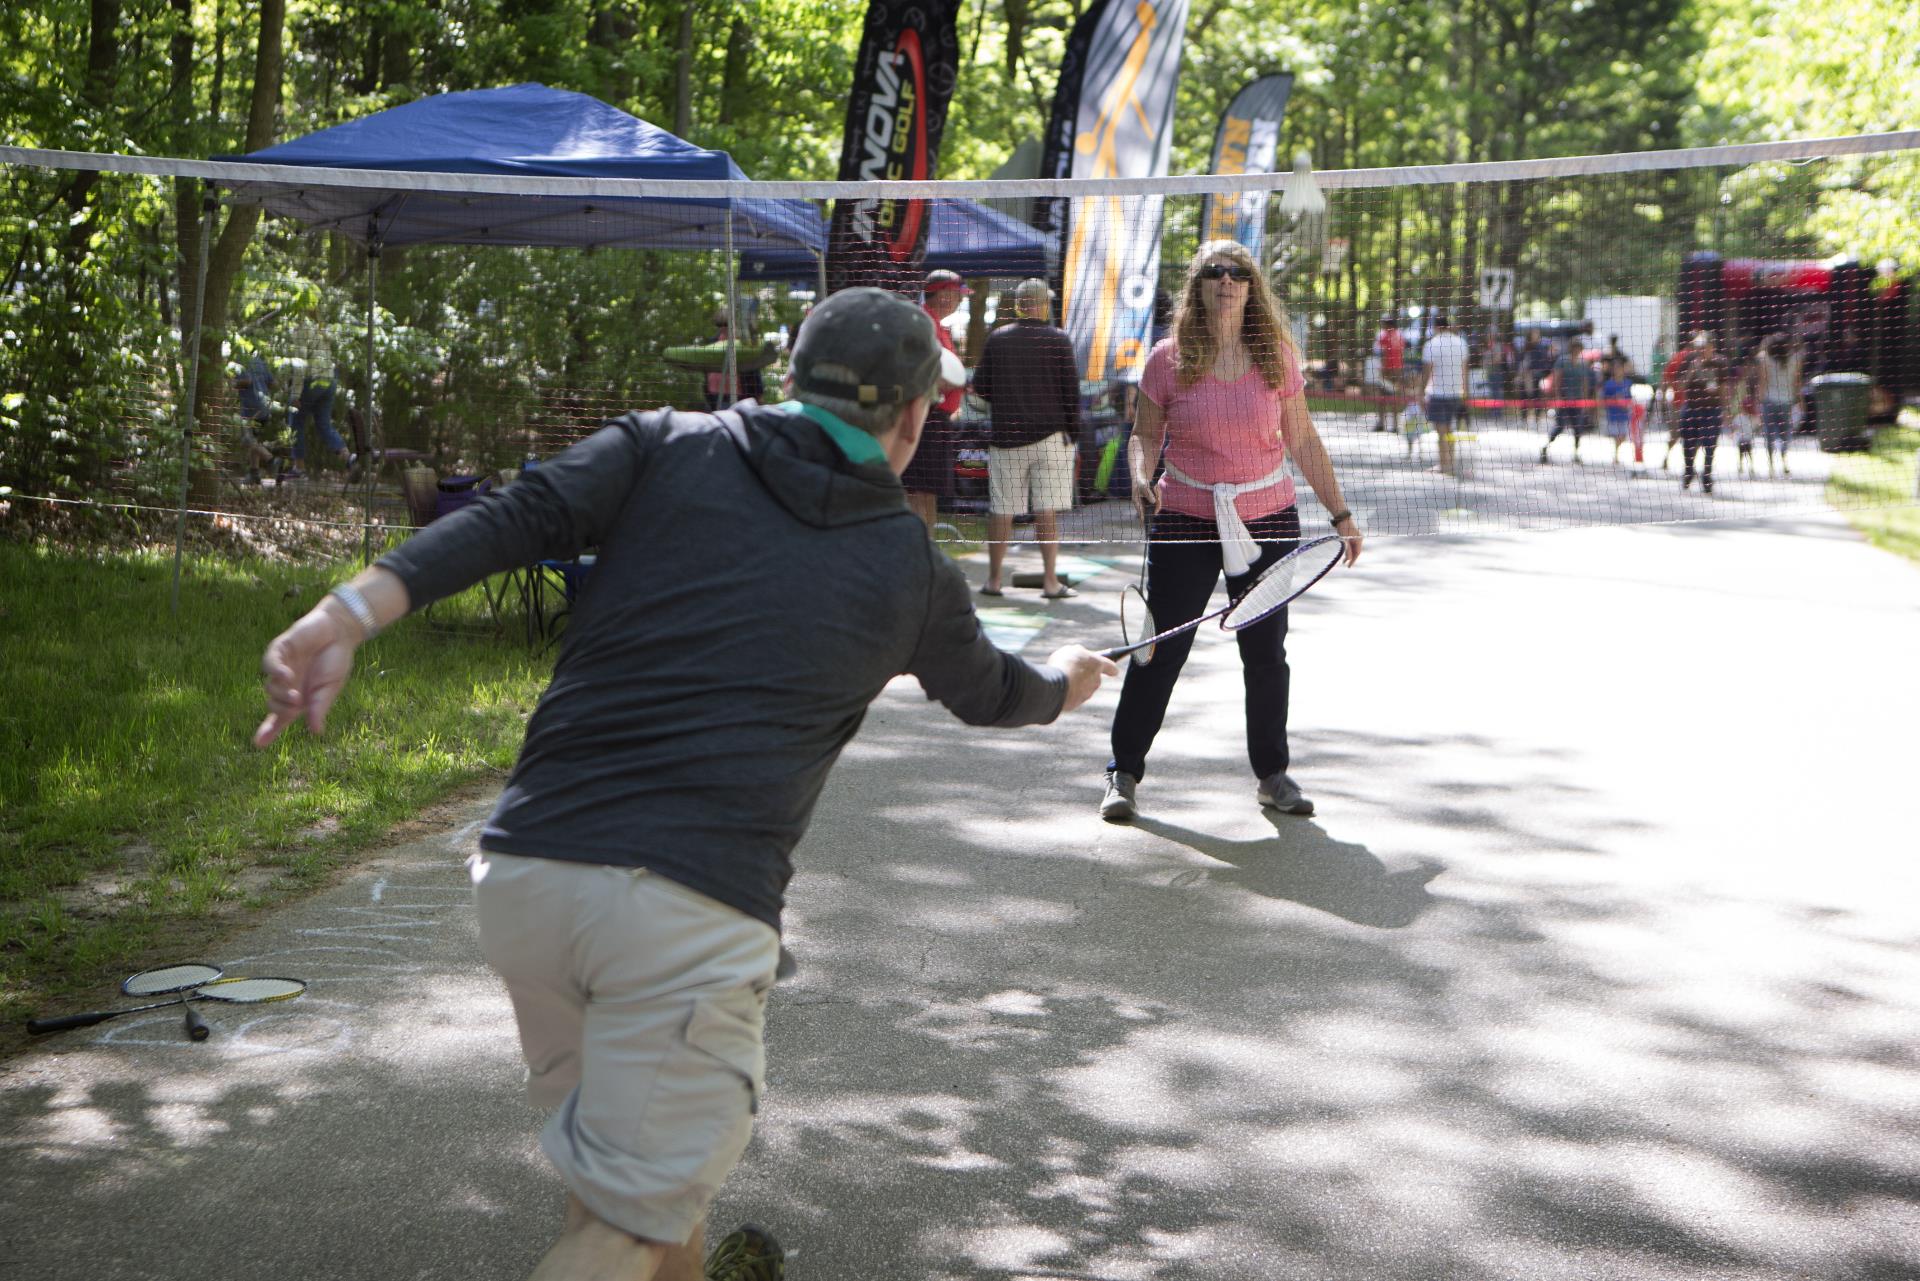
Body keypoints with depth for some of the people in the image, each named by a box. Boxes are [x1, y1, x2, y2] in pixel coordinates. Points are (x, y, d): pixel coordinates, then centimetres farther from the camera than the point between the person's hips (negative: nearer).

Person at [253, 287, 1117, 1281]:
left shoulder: (670, 448, 12)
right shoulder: (911, 568, 12)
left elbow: (517, 518, -4)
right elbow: (991, 693, 31)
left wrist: (348, 616, -14)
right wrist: (1067, 680, 54)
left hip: (524, 873, 4)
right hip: (693, 912, -4)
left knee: (605, 1117, 27)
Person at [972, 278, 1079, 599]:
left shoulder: (997, 338, 1)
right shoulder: (1059, 340, -4)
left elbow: (980, 386, 6)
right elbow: (1071, 389, -4)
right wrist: (1071, 426, 8)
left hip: (1006, 437, 1)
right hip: (1051, 434, -1)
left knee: (1001, 512, 7)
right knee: (1047, 512, 1)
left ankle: (993, 579, 11)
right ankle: (1050, 581, 0)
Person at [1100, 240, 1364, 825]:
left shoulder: (1276, 354, 0)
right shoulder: (1167, 360, -5)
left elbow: (1302, 439, 6)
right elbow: (1145, 434, 5)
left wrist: (1340, 514, 6)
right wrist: (1141, 478, -16)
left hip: (1267, 521, 2)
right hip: (1185, 521, -2)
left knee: (1266, 653, 9)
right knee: (1159, 651, -1)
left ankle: (1272, 774, 22)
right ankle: (1124, 771, 13)